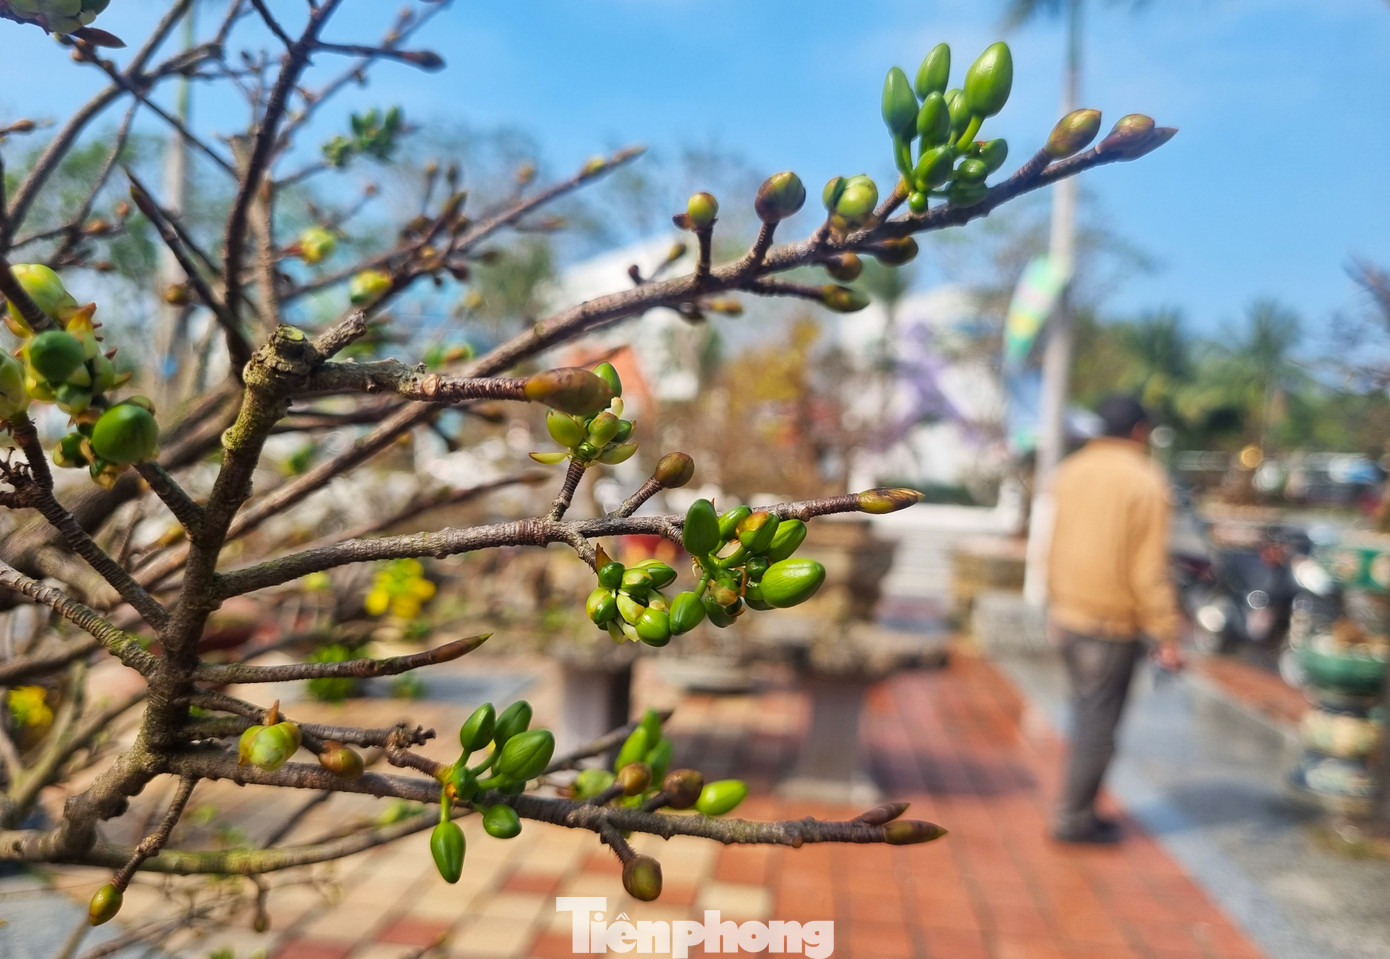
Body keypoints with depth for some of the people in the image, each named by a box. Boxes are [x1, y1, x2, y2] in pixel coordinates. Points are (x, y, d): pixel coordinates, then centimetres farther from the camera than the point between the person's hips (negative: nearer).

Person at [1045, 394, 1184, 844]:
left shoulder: (1069, 472, 7)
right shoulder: (1145, 483, -12)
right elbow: (1150, 570, -14)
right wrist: (1166, 637, -9)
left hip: (1066, 617, 7)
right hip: (1113, 625, -6)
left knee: (1086, 714, 19)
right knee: (1099, 723, 4)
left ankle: (1078, 810, 27)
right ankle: (1074, 818, 12)